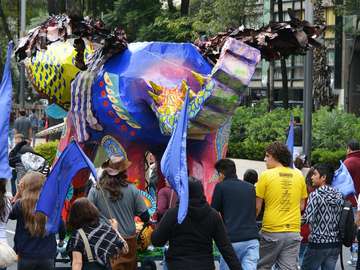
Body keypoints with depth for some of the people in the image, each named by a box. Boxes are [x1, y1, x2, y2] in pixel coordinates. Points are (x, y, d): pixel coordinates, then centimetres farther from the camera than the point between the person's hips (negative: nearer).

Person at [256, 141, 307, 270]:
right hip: (293, 230, 4)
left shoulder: (266, 175, -6)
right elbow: (301, 206, 14)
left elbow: (257, 207, -6)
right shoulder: (298, 175, 7)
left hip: (271, 231, -4)